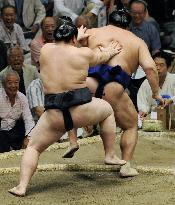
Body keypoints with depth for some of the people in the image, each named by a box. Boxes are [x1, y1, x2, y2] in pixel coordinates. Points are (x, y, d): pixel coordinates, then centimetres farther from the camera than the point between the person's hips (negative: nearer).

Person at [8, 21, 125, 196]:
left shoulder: (45, 50, 7)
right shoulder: (83, 53, 0)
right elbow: (101, 57, 22)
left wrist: (78, 37, 47)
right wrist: (109, 51, 45)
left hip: (54, 115, 2)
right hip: (82, 110, -1)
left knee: (33, 147, 18)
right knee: (107, 110, 29)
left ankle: (22, 186, 1)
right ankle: (110, 155, 32)